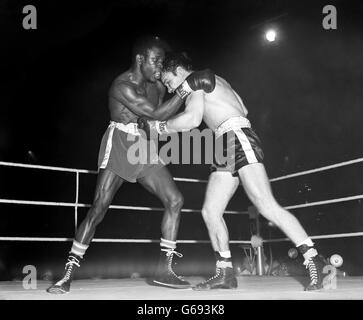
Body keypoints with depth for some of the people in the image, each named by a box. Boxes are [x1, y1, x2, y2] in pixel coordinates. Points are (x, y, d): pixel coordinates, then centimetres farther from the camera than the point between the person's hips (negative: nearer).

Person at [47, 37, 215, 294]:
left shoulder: (158, 86, 7)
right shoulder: (122, 86, -16)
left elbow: (162, 119, 18)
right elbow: (156, 114, -21)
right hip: (119, 145, -7)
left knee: (175, 200, -7)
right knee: (99, 208, -13)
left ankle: (164, 270, -2)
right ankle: (68, 275, -5)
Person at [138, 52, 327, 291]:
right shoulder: (216, 81, 27)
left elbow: (193, 119, -15)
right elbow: (243, 110, 28)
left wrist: (158, 127, -6)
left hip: (239, 139, -10)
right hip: (226, 151, 10)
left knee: (267, 207, -18)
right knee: (210, 212, 3)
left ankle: (314, 261, -15)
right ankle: (225, 273, 6)